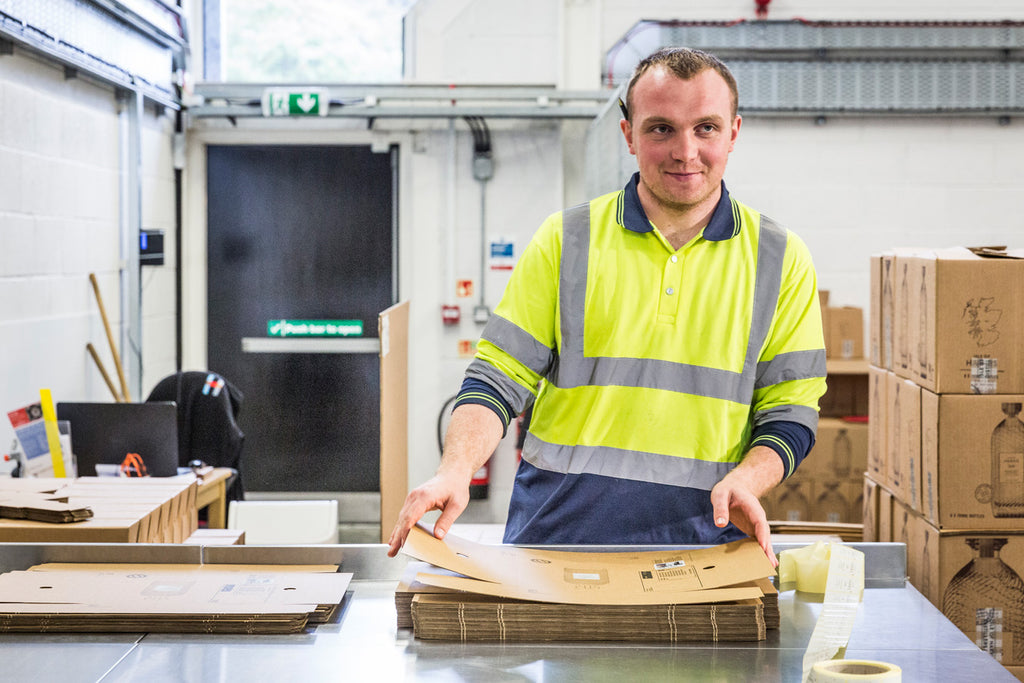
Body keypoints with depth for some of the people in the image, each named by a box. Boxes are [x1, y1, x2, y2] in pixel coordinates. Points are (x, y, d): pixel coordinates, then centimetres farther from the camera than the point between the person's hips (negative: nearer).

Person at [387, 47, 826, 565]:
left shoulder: (781, 260, 9)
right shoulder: (565, 241, 7)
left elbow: (790, 413, 9)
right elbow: (500, 377, 5)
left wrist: (744, 481, -12)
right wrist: (456, 471, -13)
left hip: (701, 540, 1)